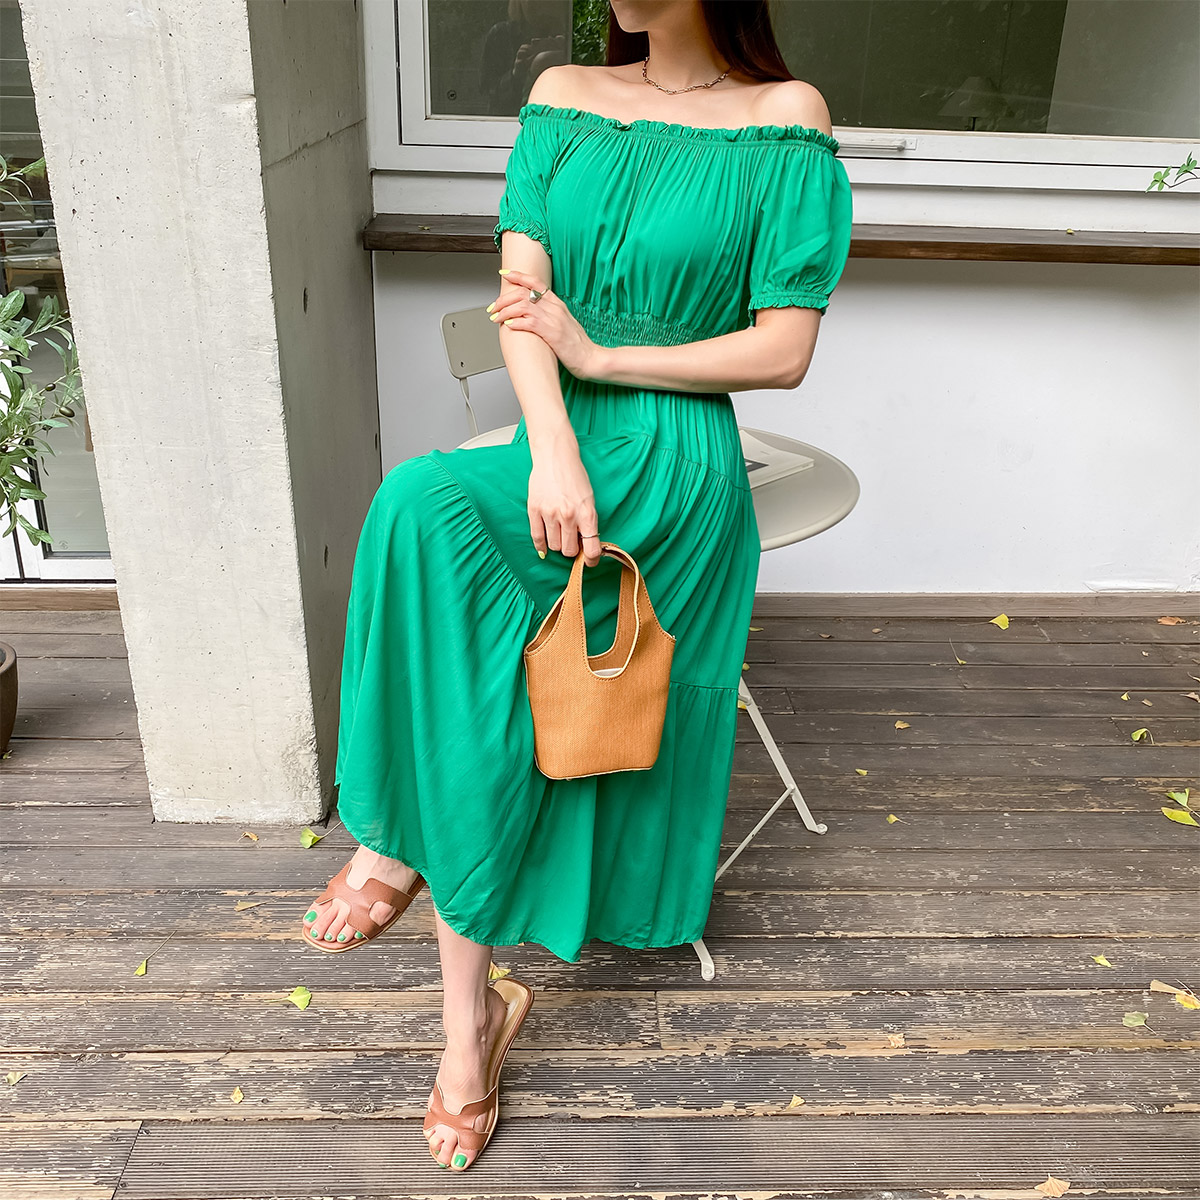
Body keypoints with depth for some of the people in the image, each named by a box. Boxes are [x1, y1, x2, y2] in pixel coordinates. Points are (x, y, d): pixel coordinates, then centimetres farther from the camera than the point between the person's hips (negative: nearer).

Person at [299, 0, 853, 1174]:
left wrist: (598, 356, -11)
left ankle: (403, 836, -5)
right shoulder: (563, 97, 9)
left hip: (675, 472, -4)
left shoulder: (787, 122, -3)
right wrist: (552, 449, -18)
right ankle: (471, 1008, -4)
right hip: (558, 451, 4)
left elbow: (784, 351, -8)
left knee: (426, 507, -26)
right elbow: (519, 297, -1)